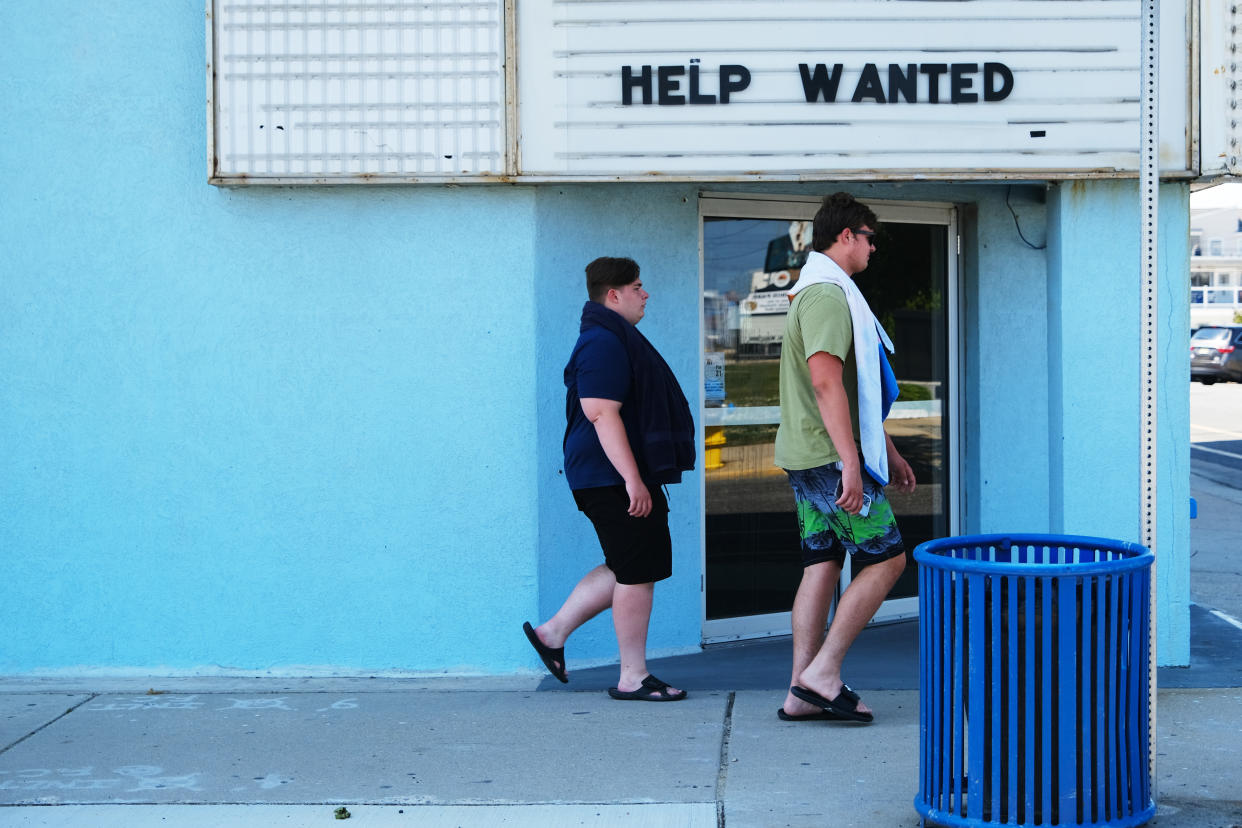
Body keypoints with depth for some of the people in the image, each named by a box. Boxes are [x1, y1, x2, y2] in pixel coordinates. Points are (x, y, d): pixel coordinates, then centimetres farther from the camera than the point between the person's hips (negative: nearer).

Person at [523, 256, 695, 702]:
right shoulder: (604, 343, -15)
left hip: (615, 477, 11)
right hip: (613, 477, -11)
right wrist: (632, 479, -27)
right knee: (637, 573, -5)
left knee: (626, 569, 16)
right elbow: (601, 413, -24)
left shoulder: (613, 338, 20)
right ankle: (633, 678, 3)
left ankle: (553, 631, 20)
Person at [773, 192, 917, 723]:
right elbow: (826, 381, -24)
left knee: (822, 565, 8)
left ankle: (803, 693, 8)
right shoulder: (828, 294, -14)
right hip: (829, 456, -10)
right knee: (886, 557, -4)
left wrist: (888, 451, 28)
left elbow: (858, 392, 26)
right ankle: (822, 673, -5)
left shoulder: (819, 293, 21)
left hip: (808, 459, 10)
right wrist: (851, 463, -26)